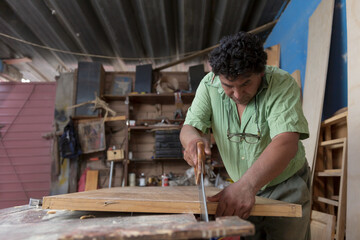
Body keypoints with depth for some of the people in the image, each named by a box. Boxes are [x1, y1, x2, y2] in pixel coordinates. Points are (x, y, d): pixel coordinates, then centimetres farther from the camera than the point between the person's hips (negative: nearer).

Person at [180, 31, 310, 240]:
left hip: (286, 188, -2)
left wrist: (247, 184, -51)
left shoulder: (282, 84, -23)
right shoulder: (209, 85, -11)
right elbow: (189, 127, -12)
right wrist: (192, 139, -38)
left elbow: (286, 143, -36)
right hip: (243, 187, 3)